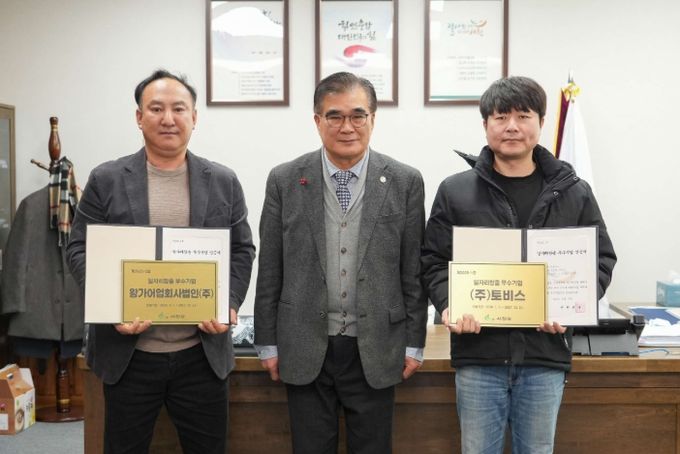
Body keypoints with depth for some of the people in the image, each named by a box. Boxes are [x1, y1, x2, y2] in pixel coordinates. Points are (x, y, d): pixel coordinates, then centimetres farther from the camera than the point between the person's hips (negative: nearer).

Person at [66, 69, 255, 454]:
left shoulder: (223, 181, 5)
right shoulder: (106, 180, 2)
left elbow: (243, 249, 7)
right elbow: (81, 249, 1)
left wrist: (230, 303, -10)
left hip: (203, 352, 1)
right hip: (128, 352, 0)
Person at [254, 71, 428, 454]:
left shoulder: (405, 182, -2)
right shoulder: (285, 181, -2)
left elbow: (414, 270, 1)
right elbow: (270, 270, 2)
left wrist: (414, 343, 1)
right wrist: (268, 342, 3)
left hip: (376, 349, 0)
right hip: (305, 349, 1)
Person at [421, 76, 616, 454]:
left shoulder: (574, 193, 4)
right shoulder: (455, 191, 1)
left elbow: (601, 260, 8)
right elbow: (435, 261, 5)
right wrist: (449, 305, -15)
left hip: (546, 354, 1)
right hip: (478, 353, -1)